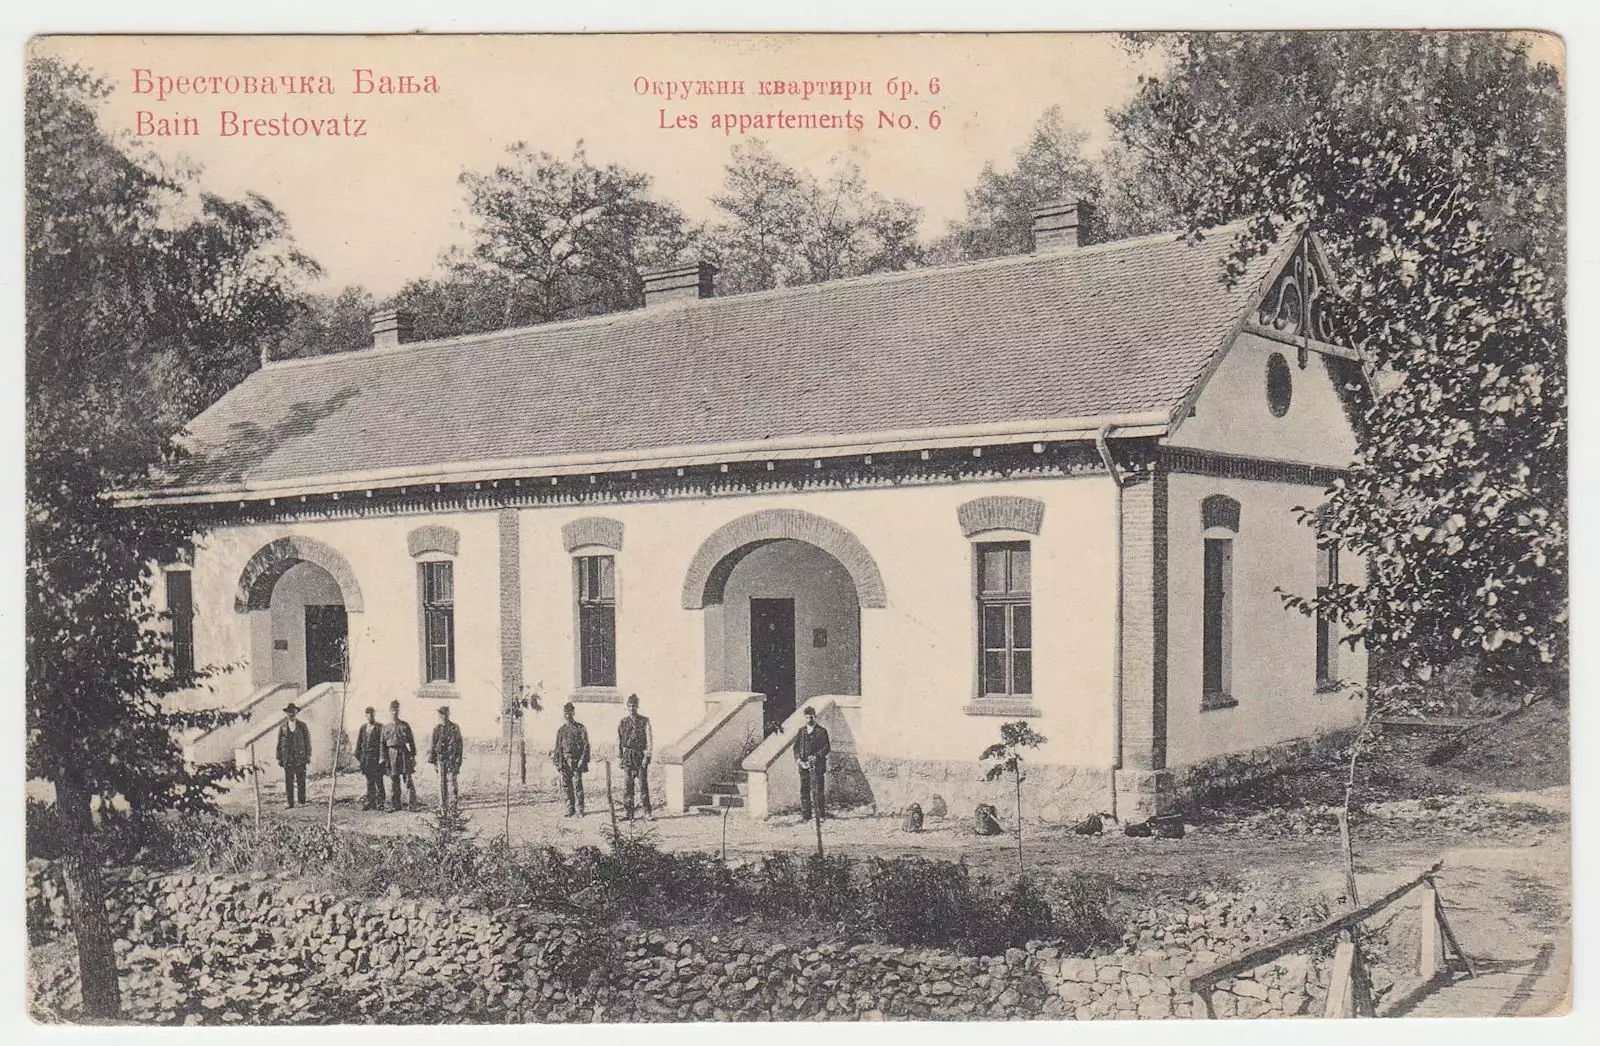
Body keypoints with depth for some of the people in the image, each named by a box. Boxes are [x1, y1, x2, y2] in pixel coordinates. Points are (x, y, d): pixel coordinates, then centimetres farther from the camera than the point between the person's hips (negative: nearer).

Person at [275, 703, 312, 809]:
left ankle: (302, 802, 0)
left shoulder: (303, 726, 7)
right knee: (288, 782, -2)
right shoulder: (283, 727, 11)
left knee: (301, 780, -4)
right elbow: (279, 744, 12)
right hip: (287, 759, 1)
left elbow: (307, 742, 6)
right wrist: (279, 758, 6)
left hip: (300, 758, -1)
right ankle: (290, 804, 0)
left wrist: (308, 756, -2)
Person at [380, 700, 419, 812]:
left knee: (409, 779, -5)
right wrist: (384, 759, 4)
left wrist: (413, 756, 0)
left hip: (404, 753, -2)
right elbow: (383, 744, 10)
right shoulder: (386, 727, 8)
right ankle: (395, 804, 12)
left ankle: (414, 804, -5)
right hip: (392, 754, 2)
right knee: (394, 779, 5)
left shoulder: (405, 725, 5)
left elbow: (411, 741, 5)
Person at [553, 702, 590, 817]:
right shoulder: (561, 730, 15)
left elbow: (586, 745, -2)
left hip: (576, 761, -4)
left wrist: (583, 760, -11)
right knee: (566, 786, 3)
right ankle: (570, 810, 11)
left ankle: (579, 811, -3)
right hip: (564, 762, 4)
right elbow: (557, 748, 17)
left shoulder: (580, 728, 2)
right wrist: (557, 763, 9)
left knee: (577, 786, -7)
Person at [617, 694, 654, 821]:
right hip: (628, 756, 2)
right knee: (627, 785, 0)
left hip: (641, 756, -2)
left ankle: (647, 813, -1)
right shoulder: (622, 722, 10)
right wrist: (620, 758, 8)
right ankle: (628, 813, 4)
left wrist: (647, 756, -11)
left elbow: (649, 739, -3)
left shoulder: (644, 721, 1)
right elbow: (618, 741, 14)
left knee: (643, 784, -3)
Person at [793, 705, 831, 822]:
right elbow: (796, 748, 11)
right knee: (804, 790, 5)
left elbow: (826, 748, -3)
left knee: (818, 790, -5)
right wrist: (799, 760, -5)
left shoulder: (821, 732, 1)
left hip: (817, 765, -4)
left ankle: (820, 815, 2)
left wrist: (815, 757, -15)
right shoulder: (801, 732, 13)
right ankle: (805, 815, 11)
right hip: (804, 765, 4)